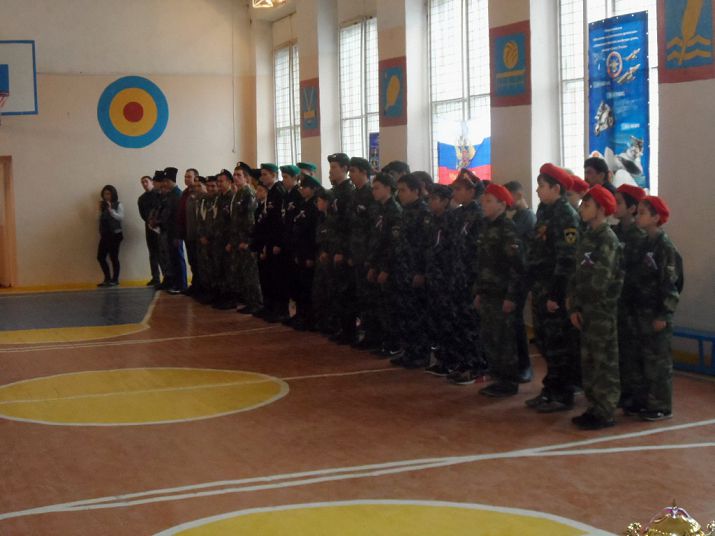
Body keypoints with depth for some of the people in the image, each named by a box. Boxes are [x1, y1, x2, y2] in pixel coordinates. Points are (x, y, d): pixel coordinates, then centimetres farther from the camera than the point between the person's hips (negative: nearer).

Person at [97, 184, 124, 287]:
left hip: (115, 234, -5)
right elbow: (100, 220, 9)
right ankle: (107, 279, 14)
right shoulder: (103, 205, 11)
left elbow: (121, 217, -14)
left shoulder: (118, 205, -1)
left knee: (113, 257, -5)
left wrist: (110, 209, -17)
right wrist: (100, 211, -5)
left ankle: (115, 280, 6)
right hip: (104, 235, 5)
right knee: (100, 257, 2)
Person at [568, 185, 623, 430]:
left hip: (603, 309, -8)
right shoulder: (587, 237, 12)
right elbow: (578, 274, 11)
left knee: (604, 362, -2)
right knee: (588, 360, 13)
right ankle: (594, 406, 22)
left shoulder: (608, 239, -13)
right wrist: (574, 307, 4)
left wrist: (576, 298, -5)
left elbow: (600, 280, -18)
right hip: (586, 308, 8)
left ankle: (605, 412, 4)